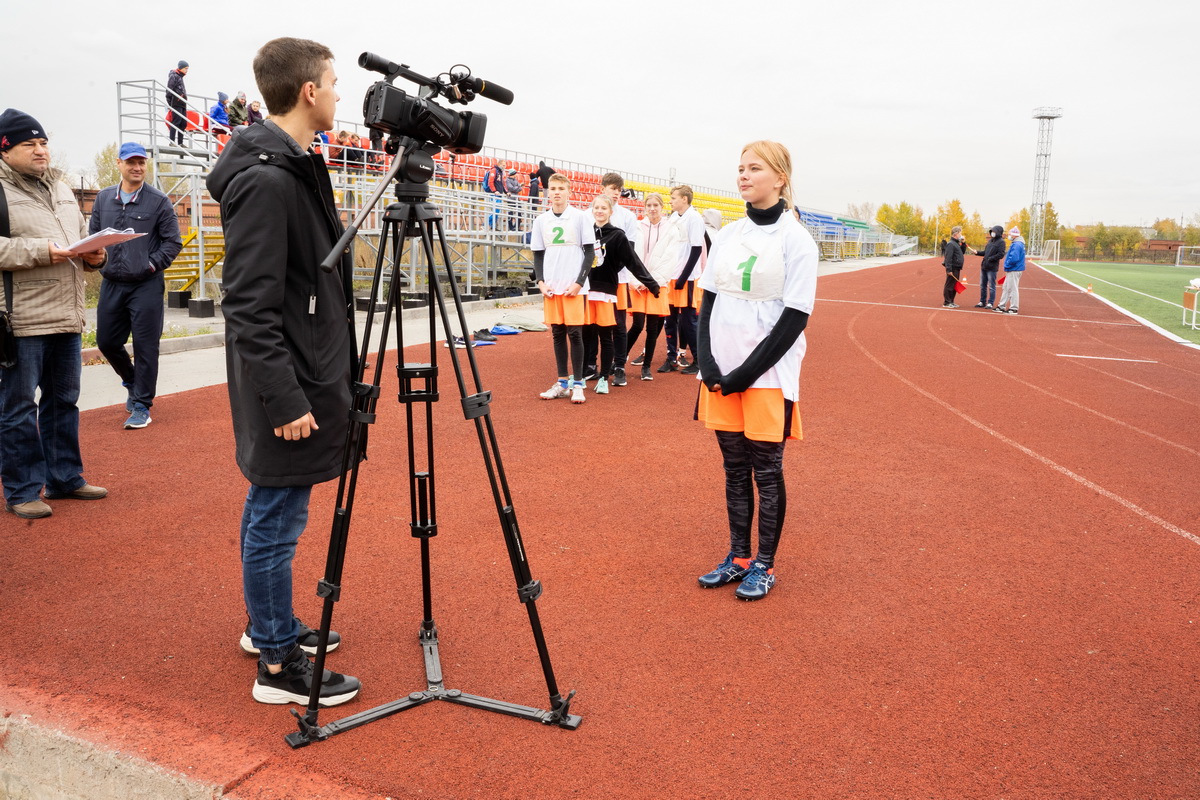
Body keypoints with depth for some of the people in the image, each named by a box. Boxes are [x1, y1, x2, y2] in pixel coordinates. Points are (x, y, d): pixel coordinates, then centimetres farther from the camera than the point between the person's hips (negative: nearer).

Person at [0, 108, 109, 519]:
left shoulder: (61, 189, 19)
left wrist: (93, 254, 3)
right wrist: (40, 252, -23)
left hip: (67, 317, 7)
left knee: (64, 400, 15)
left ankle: (64, 477, 27)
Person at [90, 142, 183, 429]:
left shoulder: (159, 201, -3)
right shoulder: (103, 198, 9)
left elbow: (173, 241, -1)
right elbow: (92, 234, 16)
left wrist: (154, 264, -10)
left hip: (146, 285, -4)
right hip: (111, 284, 5)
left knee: (145, 347, -2)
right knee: (106, 341, 11)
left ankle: (142, 406, 9)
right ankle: (132, 383, 37)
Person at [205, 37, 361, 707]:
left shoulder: (298, 167, 12)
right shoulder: (265, 180, -19)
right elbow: (250, 307, -22)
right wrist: (284, 399, -22)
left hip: (307, 374, 10)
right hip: (287, 387, -10)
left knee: (273, 513, 20)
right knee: (277, 521, 1)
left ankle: (272, 626, 36)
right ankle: (279, 665, 15)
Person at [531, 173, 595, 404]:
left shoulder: (580, 217, -1)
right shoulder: (541, 220, 9)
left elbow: (590, 252, -1)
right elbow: (538, 254, 13)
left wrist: (580, 282, -10)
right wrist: (540, 281, -1)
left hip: (574, 287, -3)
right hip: (551, 288, 3)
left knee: (575, 333, -3)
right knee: (557, 334, 7)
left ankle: (577, 384, 5)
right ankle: (562, 382, 15)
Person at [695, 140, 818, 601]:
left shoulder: (796, 239, -7)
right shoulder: (727, 235, 9)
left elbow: (795, 317, -12)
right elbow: (709, 301, 10)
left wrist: (747, 373, -15)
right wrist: (707, 363, -5)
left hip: (769, 375, -5)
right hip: (720, 374, 5)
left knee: (766, 470, 4)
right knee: (734, 467, 12)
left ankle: (764, 566, 18)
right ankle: (738, 557, 26)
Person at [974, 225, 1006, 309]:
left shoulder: (1001, 242, -8)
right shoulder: (990, 240, 15)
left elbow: (1001, 254, -15)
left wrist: (990, 259, -16)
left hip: (992, 268, -8)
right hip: (984, 266, 8)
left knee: (991, 286, -2)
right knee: (982, 285, 13)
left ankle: (990, 303, 2)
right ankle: (982, 302, 21)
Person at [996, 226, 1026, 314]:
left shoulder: (1017, 245, -19)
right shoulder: (1018, 243, 14)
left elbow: (1013, 258, -28)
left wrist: (1006, 266, -14)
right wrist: (1007, 267, 12)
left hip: (1014, 271, -10)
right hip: (1012, 271, 10)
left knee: (1013, 289, -4)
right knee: (1006, 288, 16)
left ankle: (1014, 309, 2)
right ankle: (1002, 306, 24)